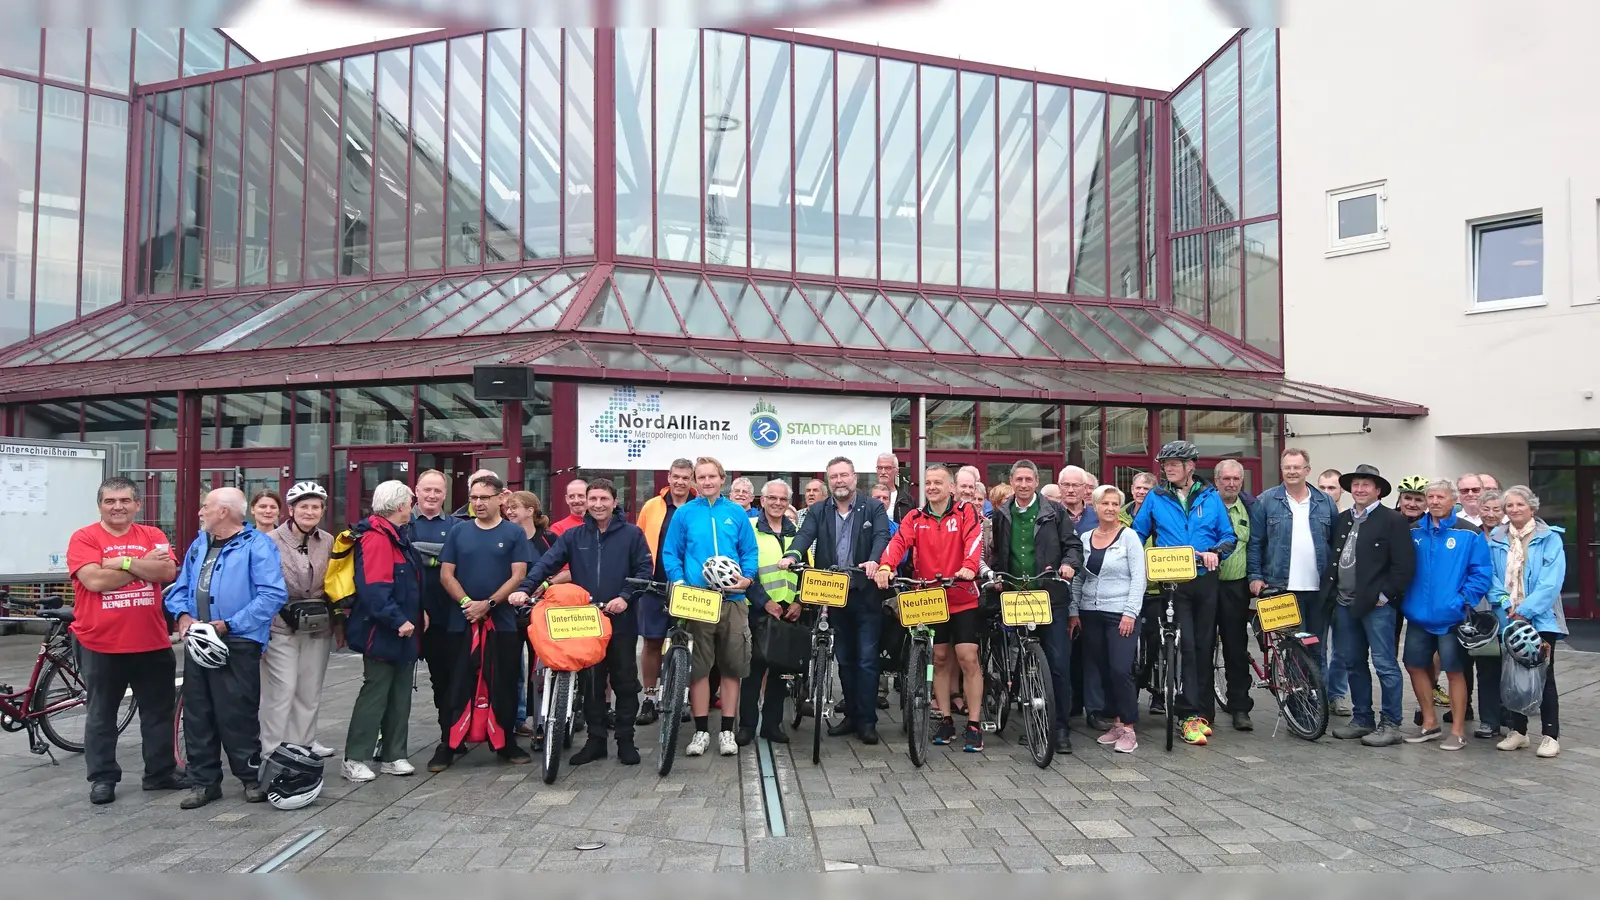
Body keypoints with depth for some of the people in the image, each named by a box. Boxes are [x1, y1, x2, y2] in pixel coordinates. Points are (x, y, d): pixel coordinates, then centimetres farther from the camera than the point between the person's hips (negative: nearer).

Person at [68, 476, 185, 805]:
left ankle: (161, 772, 24)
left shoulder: (152, 535, 5)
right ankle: (102, 778, 22)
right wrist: (144, 566, -12)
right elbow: (94, 580, -18)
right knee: (101, 715, 10)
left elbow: (168, 571, -11)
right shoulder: (83, 538, -4)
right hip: (100, 644, -3)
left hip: (152, 643, 3)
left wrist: (123, 562, -16)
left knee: (159, 711, 12)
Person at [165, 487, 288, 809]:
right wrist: (183, 614, -3)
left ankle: (252, 777, 14)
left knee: (238, 715, -1)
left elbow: (273, 594, -18)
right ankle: (204, 781, 23)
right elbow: (180, 587, 18)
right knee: (197, 714, 11)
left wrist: (228, 624, -19)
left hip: (238, 644, -7)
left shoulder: (257, 545, -10)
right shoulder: (199, 544, 16)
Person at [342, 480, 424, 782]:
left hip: (403, 633, 10)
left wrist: (417, 615, 16)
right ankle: (354, 759, 8)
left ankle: (393, 755, 21)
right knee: (374, 694, -2)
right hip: (382, 633, -10)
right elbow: (374, 589, -26)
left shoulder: (399, 536, 15)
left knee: (400, 696, 12)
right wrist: (398, 620, -27)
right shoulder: (376, 539, -18)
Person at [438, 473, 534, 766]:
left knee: (504, 687, 7)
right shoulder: (458, 532, 7)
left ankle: (507, 743, 19)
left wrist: (488, 604, -14)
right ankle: (447, 746, 13)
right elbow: (446, 574, 3)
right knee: (458, 687, 4)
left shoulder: (514, 533, 1)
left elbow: (518, 576, -5)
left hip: (503, 622, -1)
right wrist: (466, 603, -11)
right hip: (461, 621, 1)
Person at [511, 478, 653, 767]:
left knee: (625, 681, 5)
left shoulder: (631, 534, 0)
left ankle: (626, 740, 16)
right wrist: (525, 588, -18)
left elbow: (645, 569, -3)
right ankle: (595, 739, 20)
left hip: (622, 621, -2)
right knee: (591, 683, 9)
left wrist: (626, 597, -16)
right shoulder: (573, 536, 7)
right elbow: (546, 563, -3)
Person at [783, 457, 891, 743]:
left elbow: (882, 536, -13)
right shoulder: (818, 511, 9)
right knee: (844, 659, 12)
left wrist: (874, 560, -33)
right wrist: (792, 555, -27)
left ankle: (867, 720, 5)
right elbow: (805, 535, -6)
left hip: (865, 594, -3)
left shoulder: (873, 507, 2)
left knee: (866, 659, -2)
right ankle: (851, 715, 23)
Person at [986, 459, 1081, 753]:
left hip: (1051, 597, -3)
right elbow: (996, 552, 19)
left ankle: (1060, 727, 4)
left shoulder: (1054, 511, 4)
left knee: (1058, 664, -6)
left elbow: (1073, 545, 5)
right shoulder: (1001, 514, 12)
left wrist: (1068, 563, -14)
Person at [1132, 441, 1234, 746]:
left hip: (1206, 581, 2)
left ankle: (1203, 711, 18)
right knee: (1185, 645, -9)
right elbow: (1137, 535, 9)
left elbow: (1229, 537, 8)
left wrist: (1216, 552, -11)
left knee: (1205, 645, 8)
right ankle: (1191, 714, -6)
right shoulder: (1155, 498, 5)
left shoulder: (1210, 497, 7)